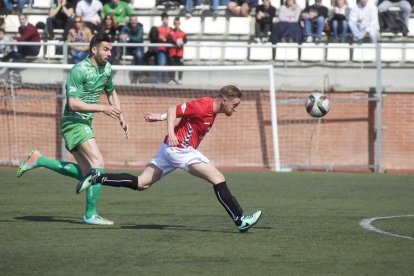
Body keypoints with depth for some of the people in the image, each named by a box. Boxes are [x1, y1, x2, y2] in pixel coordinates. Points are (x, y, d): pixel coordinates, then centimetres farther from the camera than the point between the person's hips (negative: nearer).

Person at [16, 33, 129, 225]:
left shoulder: (106, 68, 8)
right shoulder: (79, 71, -18)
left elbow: (111, 93, 26)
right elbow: (73, 103, -25)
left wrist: (121, 118, 15)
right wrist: (103, 108, -30)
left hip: (85, 124, 9)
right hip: (74, 122, -9)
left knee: (85, 173, 8)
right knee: (98, 164, -18)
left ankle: (38, 160, 17)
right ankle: (90, 215, -13)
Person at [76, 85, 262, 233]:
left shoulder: (210, 109, 13)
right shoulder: (203, 106, -16)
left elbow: (179, 110, 20)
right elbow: (173, 110, -18)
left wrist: (160, 117, 23)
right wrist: (171, 133, -31)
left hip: (171, 149, 10)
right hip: (179, 148, -10)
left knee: (141, 184, 9)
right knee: (218, 179, -11)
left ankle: (97, 178, 4)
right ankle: (240, 220, -11)